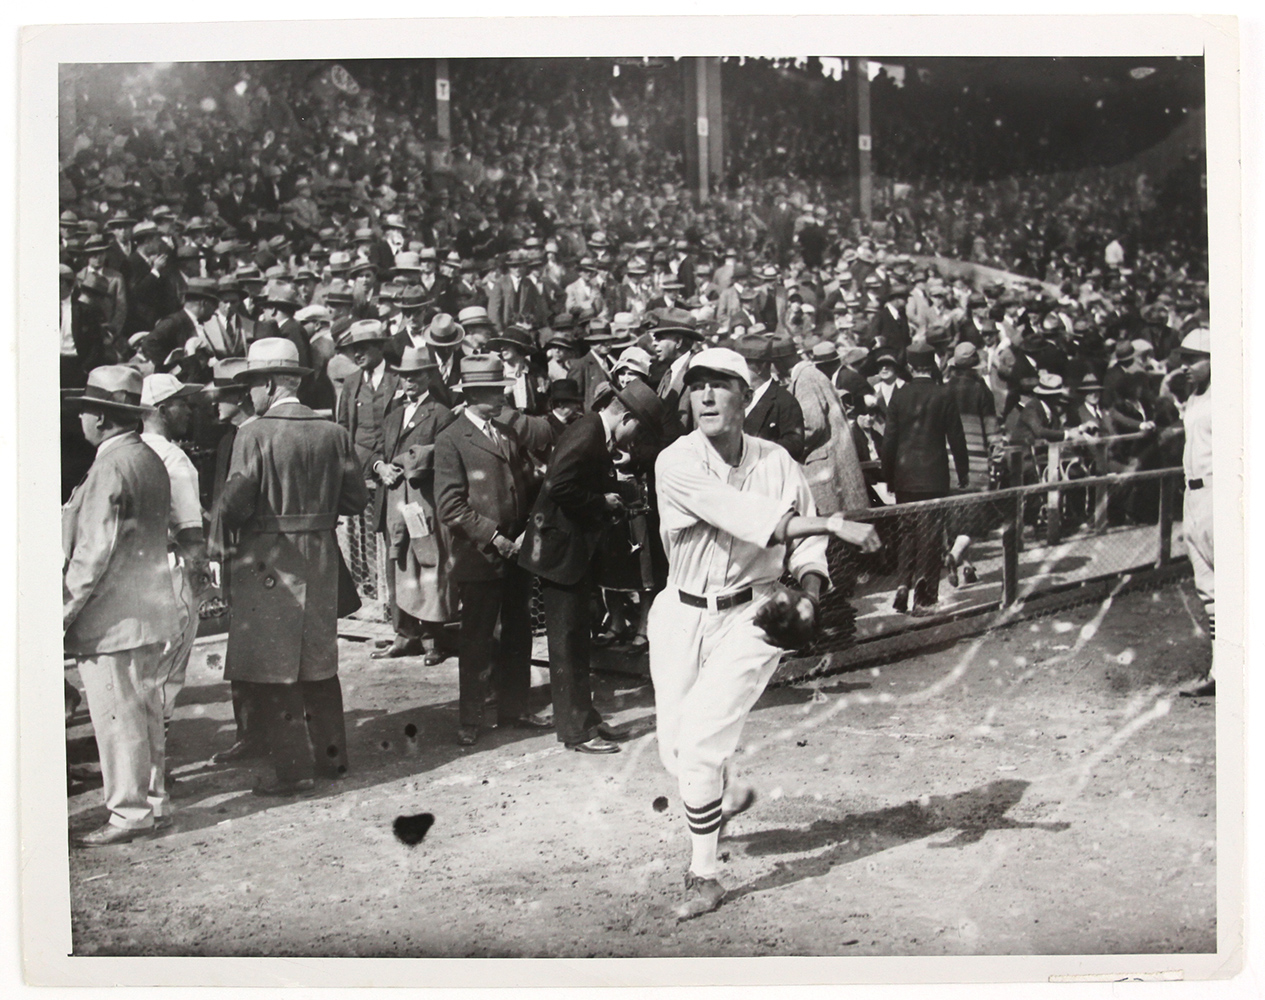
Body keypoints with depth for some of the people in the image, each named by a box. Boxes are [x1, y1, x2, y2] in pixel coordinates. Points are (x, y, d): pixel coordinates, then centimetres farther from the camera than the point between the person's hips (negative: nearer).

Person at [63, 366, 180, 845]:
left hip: (112, 616, -9)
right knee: (145, 710, 16)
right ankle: (153, 800, 25)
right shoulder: (150, 460, 10)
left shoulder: (109, 469, -18)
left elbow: (94, 551, -20)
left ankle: (130, 811, 6)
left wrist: (66, 609, -14)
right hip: (150, 609, 9)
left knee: (117, 716, -1)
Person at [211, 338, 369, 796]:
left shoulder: (254, 434, -14)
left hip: (267, 564, -5)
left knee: (270, 670, 4)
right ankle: (331, 754, 27)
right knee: (318, 661, 18)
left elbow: (236, 501, -18)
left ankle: (293, 768, 5)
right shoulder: (334, 433, 0)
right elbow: (356, 498, 2)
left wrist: (220, 539, 0)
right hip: (320, 559, 6)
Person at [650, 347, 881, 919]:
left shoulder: (777, 462, -4)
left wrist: (809, 594, -15)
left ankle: (704, 874, 4)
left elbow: (805, 543, 5)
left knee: (699, 742, -12)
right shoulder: (677, 463, -14)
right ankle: (726, 797, 45)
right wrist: (836, 523, -30)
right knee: (674, 748, 10)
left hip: (749, 617, -1)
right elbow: (747, 517, -26)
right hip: (681, 614, 2)